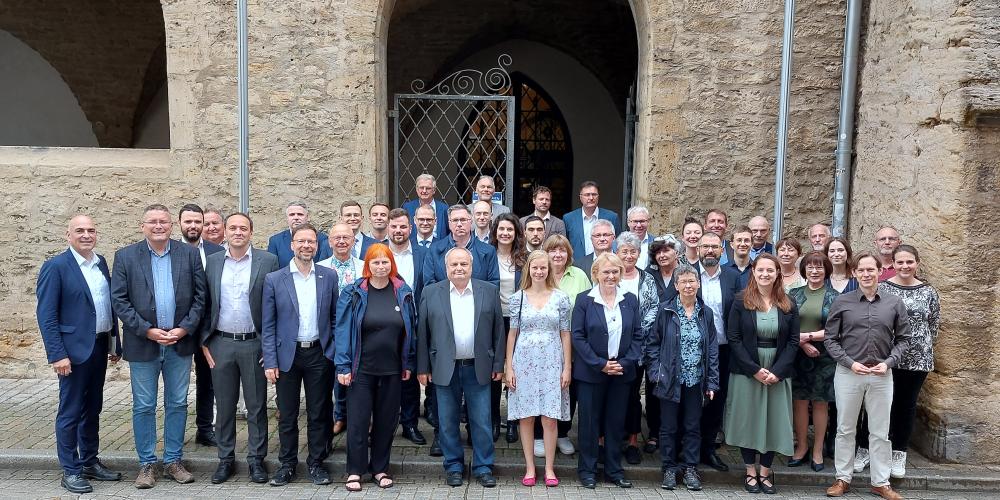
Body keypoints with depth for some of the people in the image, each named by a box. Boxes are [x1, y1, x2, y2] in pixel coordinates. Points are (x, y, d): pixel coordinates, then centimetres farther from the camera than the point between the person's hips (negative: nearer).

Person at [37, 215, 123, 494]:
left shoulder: (101, 263, 9)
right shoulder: (55, 267, -10)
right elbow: (46, 315, -12)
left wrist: (115, 344, 11)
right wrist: (57, 355, -17)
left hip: (100, 347, 6)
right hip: (74, 350, -6)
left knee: (92, 409, 15)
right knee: (70, 411, 3)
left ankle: (90, 462, 27)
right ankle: (70, 471, 13)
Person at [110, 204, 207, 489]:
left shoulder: (189, 254, 2)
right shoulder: (125, 257, 0)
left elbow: (200, 296, 1)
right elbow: (119, 300, -4)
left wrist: (184, 328, -10)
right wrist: (147, 330, -12)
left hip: (180, 344, 1)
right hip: (143, 345, -1)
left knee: (177, 404, 9)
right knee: (144, 407, 7)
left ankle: (173, 461, 22)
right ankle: (147, 464, 20)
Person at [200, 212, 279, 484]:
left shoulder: (268, 261, -3)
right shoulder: (212, 262, 5)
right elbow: (205, 305, 8)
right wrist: (204, 342, 3)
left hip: (254, 344, -2)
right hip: (220, 344, 2)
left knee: (256, 405, 6)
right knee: (224, 406, 11)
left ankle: (256, 459, 18)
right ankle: (226, 458, 24)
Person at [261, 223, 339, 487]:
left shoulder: (329, 276, 2)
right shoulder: (274, 279, -1)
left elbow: (335, 318, 6)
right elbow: (268, 325, -1)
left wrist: (335, 353, 1)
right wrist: (270, 361, -6)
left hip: (319, 354, 1)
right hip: (287, 355, -1)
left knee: (318, 413, 9)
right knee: (287, 415, 9)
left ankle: (316, 463, 23)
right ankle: (287, 463, 25)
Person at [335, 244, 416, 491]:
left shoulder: (403, 293, 2)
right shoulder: (353, 293, -5)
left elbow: (410, 329, 6)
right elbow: (343, 330, -6)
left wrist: (409, 364, 4)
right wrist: (343, 366, -11)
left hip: (392, 369, 2)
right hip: (361, 368, -2)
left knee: (386, 420, 11)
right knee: (358, 420, 4)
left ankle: (380, 468, 25)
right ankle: (355, 471, 19)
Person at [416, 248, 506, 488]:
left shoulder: (489, 291, 3)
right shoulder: (431, 293, 1)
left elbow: (498, 330, 4)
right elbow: (422, 333, 2)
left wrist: (498, 365, 2)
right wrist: (423, 368, 1)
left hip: (478, 368, 0)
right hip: (445, 368, 0)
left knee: (481, 421, 5)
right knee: (447, 422, 9)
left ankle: (483, 467, 20)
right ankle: (453, 467, 24)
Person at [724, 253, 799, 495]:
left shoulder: (789, 306, 3)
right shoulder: (741, 303, -3)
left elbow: (793, 341, 0)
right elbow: (734, 339, -7)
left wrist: (777, 371, -11)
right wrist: (754, 369, -15)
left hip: (778, 373, 2)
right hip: (746, 372, -2)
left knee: (773, 419, 6)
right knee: (748, 418, 4)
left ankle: (766, 472, 20)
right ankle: (750, 472, 18)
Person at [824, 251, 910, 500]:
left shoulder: (895, 303, 2)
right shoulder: (842, 302, -2)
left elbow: (903, 339, 6)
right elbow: (830, 339, 0)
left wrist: (889, 363, -8)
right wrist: (850, 363, -11)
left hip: (882, 375, 1)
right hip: (848, 373, -1)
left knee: (880, 431, 10)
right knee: (845, 429, 9)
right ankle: (843, 479, 20)